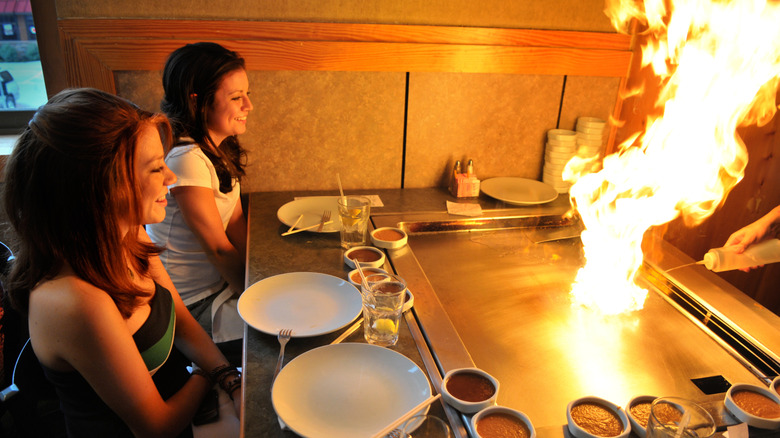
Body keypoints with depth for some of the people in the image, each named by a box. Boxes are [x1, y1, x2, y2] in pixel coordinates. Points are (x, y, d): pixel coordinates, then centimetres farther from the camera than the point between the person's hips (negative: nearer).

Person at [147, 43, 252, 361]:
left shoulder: (220, 148, 3)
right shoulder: (186, 159, -25)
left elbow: (236, 224, 2)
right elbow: (219, 249, -19)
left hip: (220, 283, 8)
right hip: (192, 304, -8)